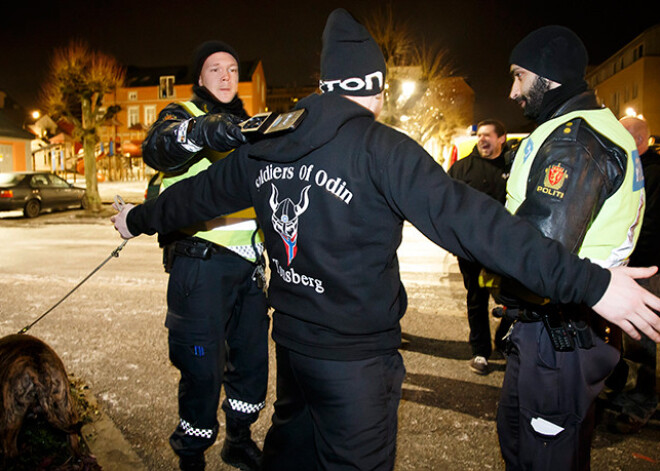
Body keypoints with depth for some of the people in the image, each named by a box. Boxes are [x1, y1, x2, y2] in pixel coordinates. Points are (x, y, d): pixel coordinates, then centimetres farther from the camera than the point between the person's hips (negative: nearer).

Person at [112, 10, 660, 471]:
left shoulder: (268, 145, 0)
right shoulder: (381, 149, -19)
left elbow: (200, 193, 13)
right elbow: (470, 221, -27)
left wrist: (139, 218, 32)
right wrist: (589, 283, -25)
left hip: (292, 343, 7)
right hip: (355, 358, -6)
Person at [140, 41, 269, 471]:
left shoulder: (246, 124, 20)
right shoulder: (182, 115, 2)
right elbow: (157, 148, -23)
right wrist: (204, 130, -41)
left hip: (249, 262, 6)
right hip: (202, 262, -6)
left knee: (252, 359, 13)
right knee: (203, 369, -2)